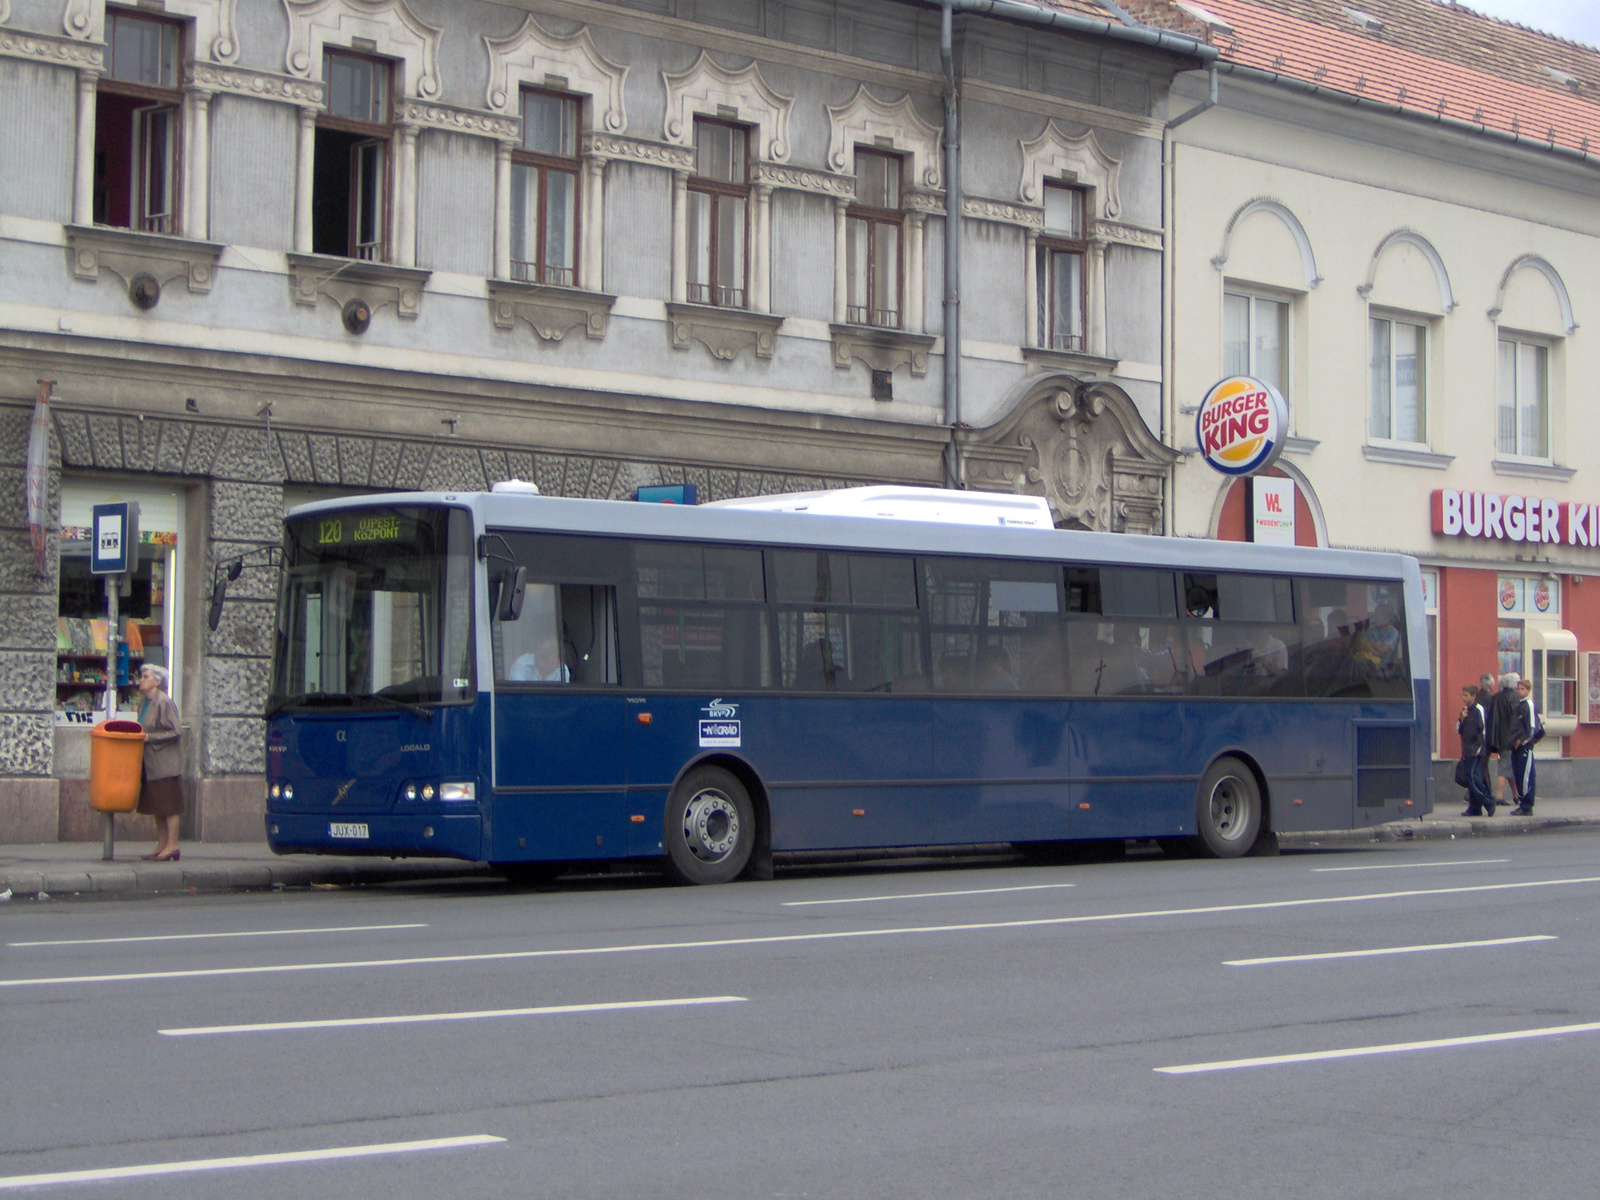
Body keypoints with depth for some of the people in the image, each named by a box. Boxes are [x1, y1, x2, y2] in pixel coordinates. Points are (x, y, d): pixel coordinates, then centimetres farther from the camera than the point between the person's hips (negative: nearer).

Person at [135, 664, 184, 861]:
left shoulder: (164, 702, -13)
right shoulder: (145, 703, 14)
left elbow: (173, 733, -15)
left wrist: (149, 737, -17)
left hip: (165, 762, -9)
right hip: (151, 764, 9)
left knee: (169, 807, -6)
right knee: (157, 807, 11)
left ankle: (172, 846, -4)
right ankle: (161, 846, 15)